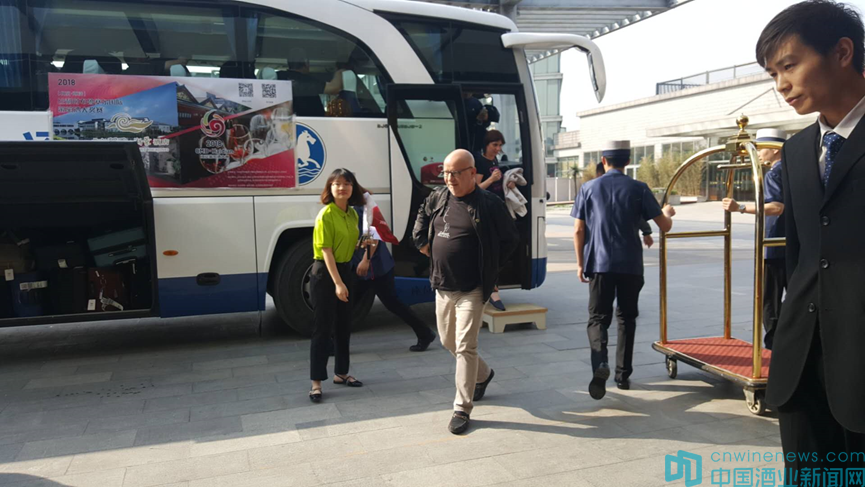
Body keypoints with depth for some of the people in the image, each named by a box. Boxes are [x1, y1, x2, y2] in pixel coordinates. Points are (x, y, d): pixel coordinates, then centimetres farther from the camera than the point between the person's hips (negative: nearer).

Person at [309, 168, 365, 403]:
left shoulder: (352, 214, 7)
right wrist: (337, 282, -24)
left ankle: (341, 373, 28)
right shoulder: (326, 215, -16)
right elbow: (326, 251, -20)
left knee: (344, 325, 15)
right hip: (324, 272, -8)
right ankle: (316, 382, 2)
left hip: (345, 270, 8)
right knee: (323, 328, -5)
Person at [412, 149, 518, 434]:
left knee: (465, 347, -6)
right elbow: (419, 232, 22)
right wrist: (430, 251, 9)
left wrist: (488, 269, -2)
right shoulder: (437, 199, 6)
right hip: (442, 287, 7)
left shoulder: (489, 204, -10)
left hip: (471, 290, -6)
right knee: (448, 342, 18)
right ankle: (483, 374, 43)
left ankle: (462, 408, 5)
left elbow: (509, 240, -2)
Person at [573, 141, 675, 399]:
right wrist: (668, 213, 24)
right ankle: (623, 374, 20)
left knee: (598, 317, 5)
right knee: (626, 318, 15)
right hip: (630, 265, 1)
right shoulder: (639, 189, -1)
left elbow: (579, 230, 1)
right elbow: (665, 226, 1)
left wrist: (580, 263, 10)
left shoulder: (588, 188, 1)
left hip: (599, 264, 0)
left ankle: (600, 364, -21)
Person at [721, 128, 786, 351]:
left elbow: (777, 207, -25)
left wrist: (740, 208, -29)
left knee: (769, 300, 0)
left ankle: (774, 346, 3)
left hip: (775, 247, -8)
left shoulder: (773, 174, -12)